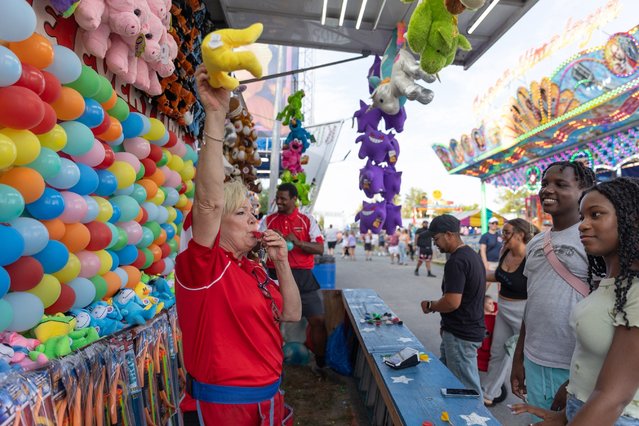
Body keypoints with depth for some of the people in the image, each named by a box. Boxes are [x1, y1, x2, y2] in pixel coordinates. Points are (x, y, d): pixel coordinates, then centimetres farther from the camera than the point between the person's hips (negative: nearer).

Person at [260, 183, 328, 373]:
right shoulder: (267, 220, 8)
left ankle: (321, 363, 22)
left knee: (317, 320, 1)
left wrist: (298, 242, -17)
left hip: (303, 276, 0)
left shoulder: (307, 220, 4)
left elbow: (320, 249, -4)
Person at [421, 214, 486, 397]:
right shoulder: (472, 254, 10)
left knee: (467, 389, 4)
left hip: (460, 335, -10)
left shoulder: (456, 262, -22)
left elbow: (452, 302, -27)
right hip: (471, 328, 10)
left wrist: (430, 306, -9)